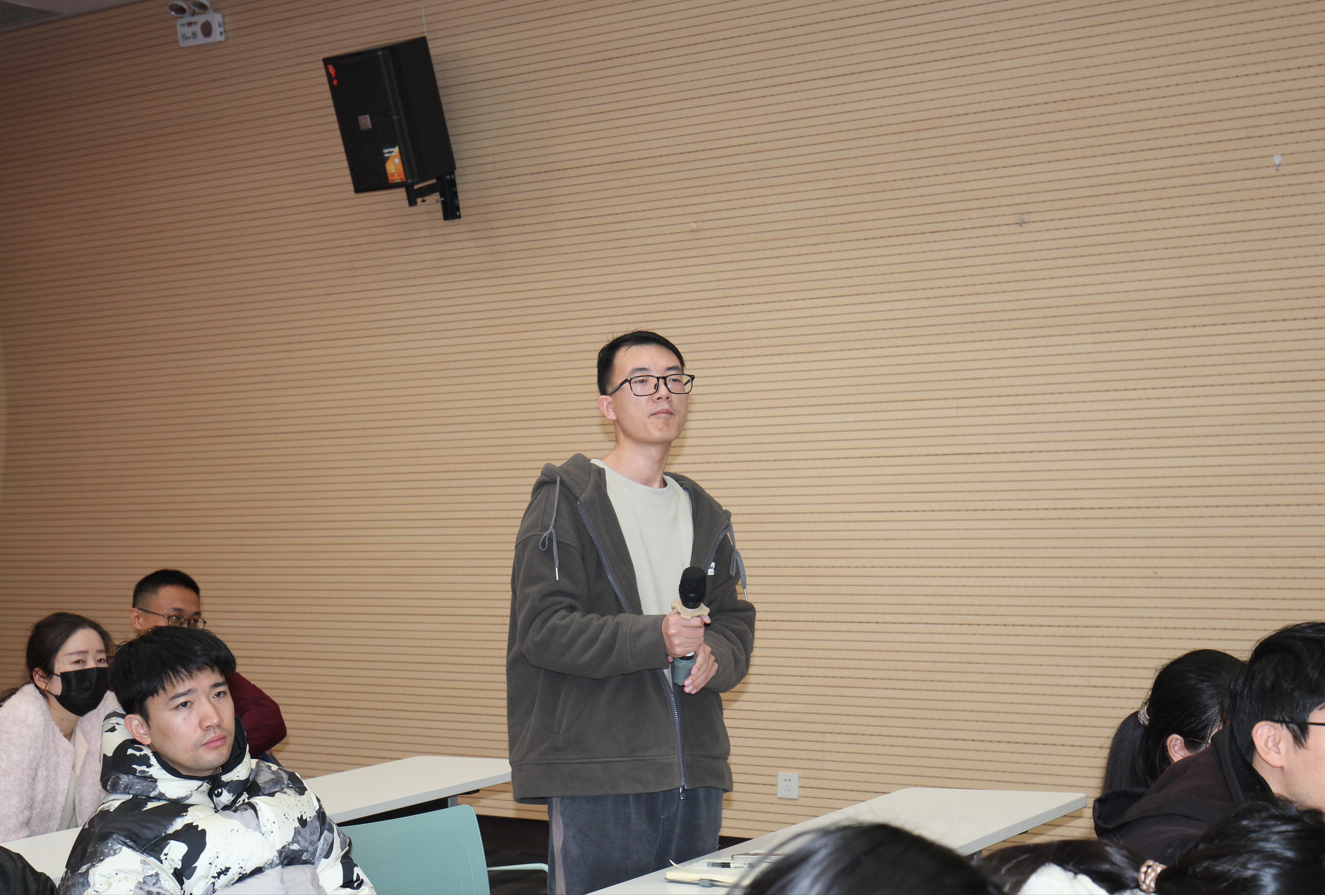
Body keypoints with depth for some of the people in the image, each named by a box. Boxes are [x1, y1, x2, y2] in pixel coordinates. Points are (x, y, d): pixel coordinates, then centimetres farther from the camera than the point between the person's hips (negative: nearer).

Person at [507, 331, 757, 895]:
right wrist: (654, 638, -24)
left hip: (695, 774, 6)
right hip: (597, 774, -6)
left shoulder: (703, 515, 18)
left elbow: (735, 622, 17)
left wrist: (714, 656, -7)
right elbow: (543, 627, -12)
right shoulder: (566, 500, -3)